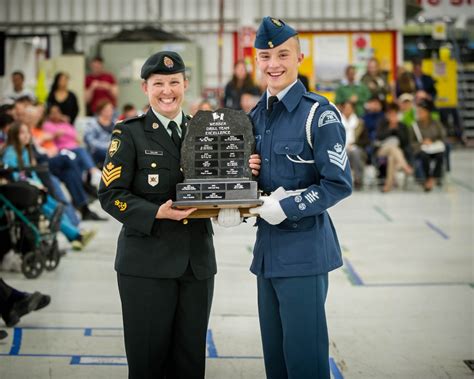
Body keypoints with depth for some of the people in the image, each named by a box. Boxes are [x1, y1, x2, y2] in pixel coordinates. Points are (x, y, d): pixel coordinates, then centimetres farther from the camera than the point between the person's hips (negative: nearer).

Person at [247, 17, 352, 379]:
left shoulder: (319, 114, -11)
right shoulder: (258, 114, 10)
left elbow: (339, 183, -14)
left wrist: (286, 208, -18)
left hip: (303, 250, -7)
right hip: (268, 248, 7)